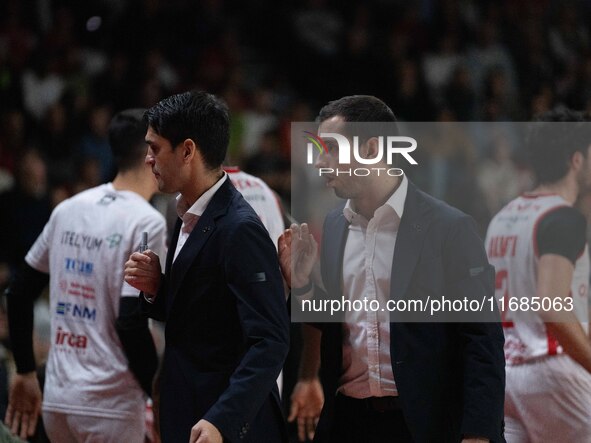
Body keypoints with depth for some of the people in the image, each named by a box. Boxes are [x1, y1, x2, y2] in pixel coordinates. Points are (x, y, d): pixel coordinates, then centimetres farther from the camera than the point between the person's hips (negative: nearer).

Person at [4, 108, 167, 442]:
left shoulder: (69, 209, 9)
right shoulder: (146, 222, -12)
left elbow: (19, 293, 14)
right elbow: (131, 323, -19)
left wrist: (25, 371, 22)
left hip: (57, 398, 7)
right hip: (110, 404, -7)